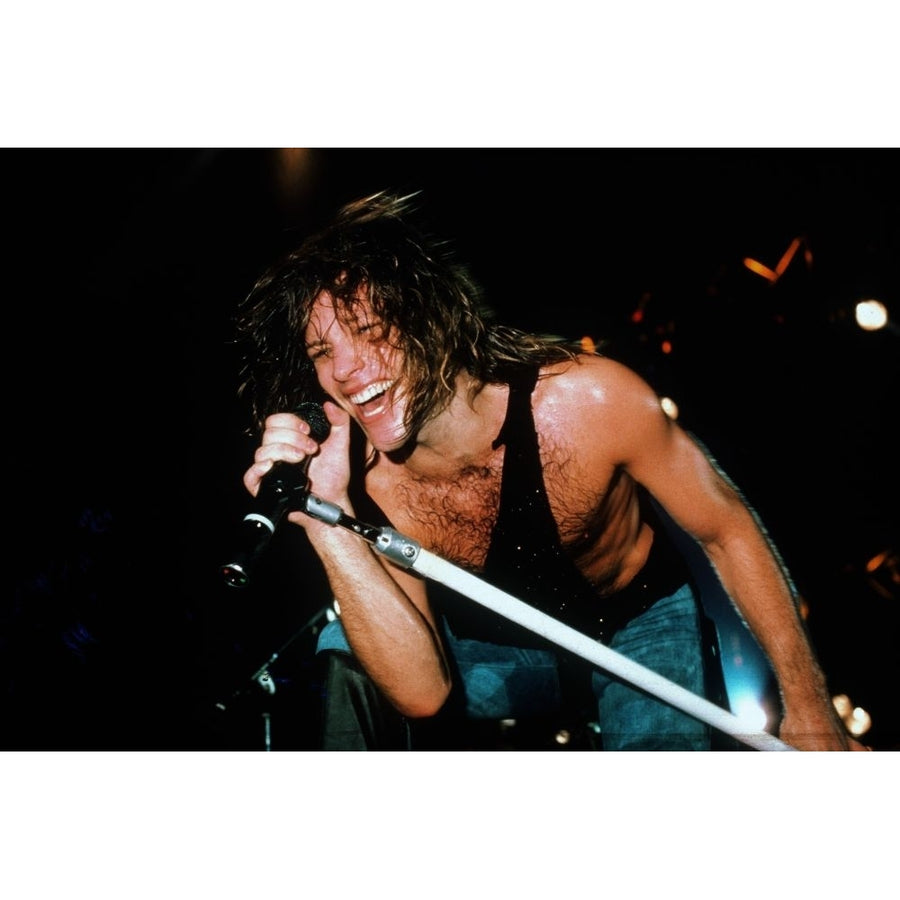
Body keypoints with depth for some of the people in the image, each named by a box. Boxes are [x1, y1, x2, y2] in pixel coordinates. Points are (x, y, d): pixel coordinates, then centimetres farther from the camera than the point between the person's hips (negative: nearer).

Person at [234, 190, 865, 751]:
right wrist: (326, 521, -42)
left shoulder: (586, 400, -31)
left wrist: (808, 711, -13)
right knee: (344, 655, -18)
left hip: (641, 625, -2)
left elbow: (729, 531, -17)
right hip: (510, 651, 2)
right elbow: (423, 691, -29)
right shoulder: (366, 486, -24)